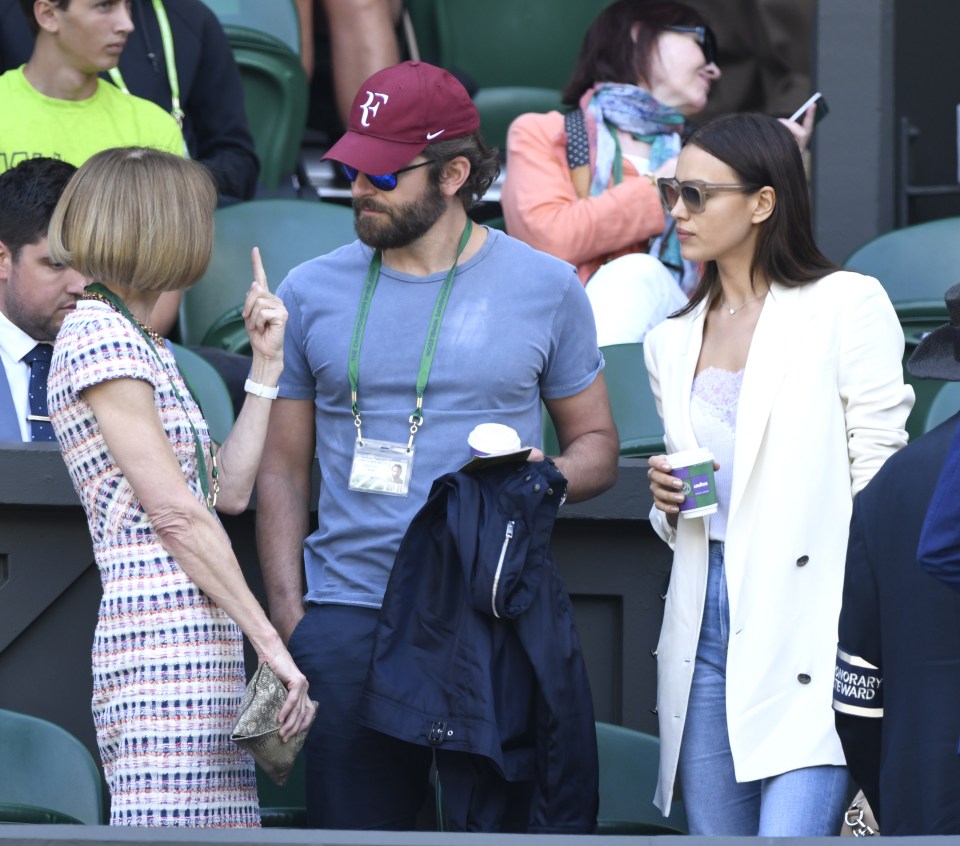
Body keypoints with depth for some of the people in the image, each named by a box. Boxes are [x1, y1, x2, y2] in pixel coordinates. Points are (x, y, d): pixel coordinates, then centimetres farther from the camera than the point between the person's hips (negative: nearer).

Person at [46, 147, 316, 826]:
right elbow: (176, 513, -13)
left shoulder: (140, 342, 24)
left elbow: (229, 489, 16)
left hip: (200, 642, 10)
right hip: (164, 640, -10)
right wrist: (270, 641, -13)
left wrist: (267, 363, 18)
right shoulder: (100, 336, -7)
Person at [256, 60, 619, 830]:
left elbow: (597, 443, 12)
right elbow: (283, 466, 12)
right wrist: (287, 614, 2)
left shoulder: (544, 288, 5)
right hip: (348, 616, 1)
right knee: (354, 824, -2)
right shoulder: (312, 294, 9)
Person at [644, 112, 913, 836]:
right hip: (704, 625, 6)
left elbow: (882, 480, -5)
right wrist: (668, 501, 4)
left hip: (809, 626, -6)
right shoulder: (673, 342, 19)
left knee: (791, 833, -20)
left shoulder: (847, 306, 0)